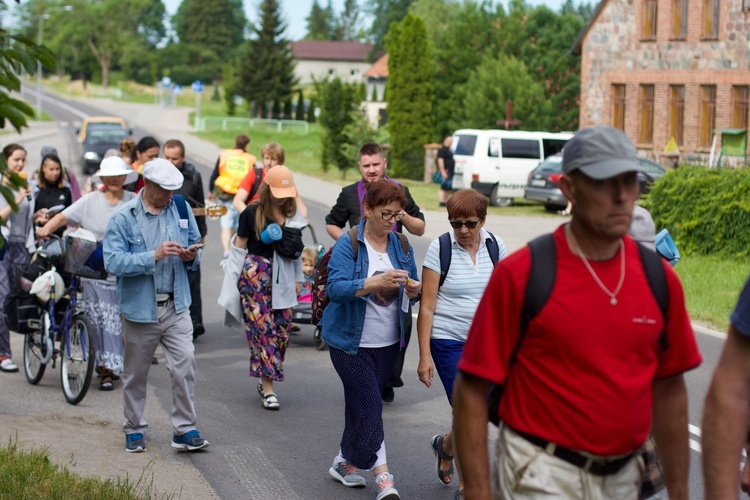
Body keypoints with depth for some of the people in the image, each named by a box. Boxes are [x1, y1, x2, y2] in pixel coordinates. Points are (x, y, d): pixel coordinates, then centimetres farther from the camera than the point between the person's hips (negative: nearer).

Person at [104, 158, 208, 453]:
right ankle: (134, 429, 26)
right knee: (136, 373, 10)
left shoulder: (181, 209, 5)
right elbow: (113, 262, -18)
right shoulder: (123, 218, -8)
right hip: (140, 308, -3)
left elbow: (195, 243, 18)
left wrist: (192, 256, -6)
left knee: (185, 365, -7)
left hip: (176, 307, 3)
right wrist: (154, 256, -25)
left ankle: (185, 430, 2)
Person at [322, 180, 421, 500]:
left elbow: (412, 290, 12)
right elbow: (335, 288, -23)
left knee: (361, 404, 13)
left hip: (388, 343, 5)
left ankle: (344, 462, 29)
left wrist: (415, 290, -13)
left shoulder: (401, 246, 6)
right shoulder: (348, 245, -12)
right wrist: (375, 283, -36)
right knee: (369, 407, -10)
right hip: (352, 342, -5)